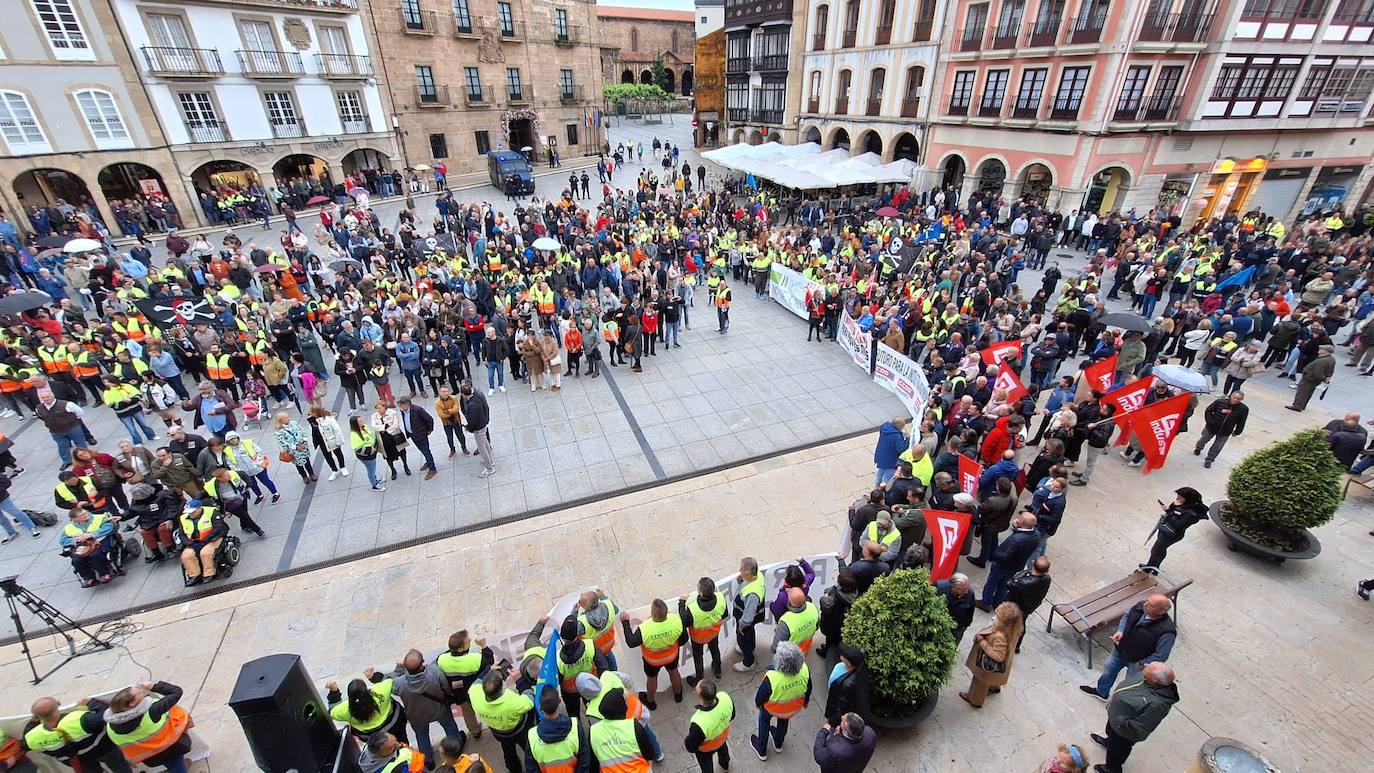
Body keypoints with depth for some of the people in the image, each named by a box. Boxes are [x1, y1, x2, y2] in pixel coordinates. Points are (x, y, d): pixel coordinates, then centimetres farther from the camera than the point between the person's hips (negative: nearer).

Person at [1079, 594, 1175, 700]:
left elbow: (1161, 655, -24)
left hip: (1138, 661, -6)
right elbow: (1126, 616, 1)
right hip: (1120, 649, 6)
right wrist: (1120, 631, -12)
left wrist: (1142, 663, -14)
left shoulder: (1166, 631, -36)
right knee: (1109, 668, 28)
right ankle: (1101, 691, 54)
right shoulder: (1140, 606, -22)